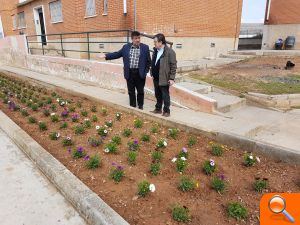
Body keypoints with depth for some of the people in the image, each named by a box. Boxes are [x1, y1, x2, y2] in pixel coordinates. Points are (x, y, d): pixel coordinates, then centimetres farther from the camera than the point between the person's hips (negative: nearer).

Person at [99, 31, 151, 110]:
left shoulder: (145, 47, 1)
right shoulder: (126, 47, 5)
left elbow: (148, 61, 3)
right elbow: (117, 54, 11)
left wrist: (145, 72, -2)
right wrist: (106, 56, 4)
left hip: (140, 74, -2)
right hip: (130, 73, 2)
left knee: (140, 91, 8)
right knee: (131, 92, 10)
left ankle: (140, 107, 25)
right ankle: (132, 106, 23)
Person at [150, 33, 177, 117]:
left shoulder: (169, 52, -13)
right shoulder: (156, 51, 10)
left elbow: (173, 65, -14)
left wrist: (171, 78, -16)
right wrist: (152, 74, 12)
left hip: (164, 79, -7)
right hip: (156, 78, 7)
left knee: (165, 96, 3)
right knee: (158, 95, 17)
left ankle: (166, 111, 15)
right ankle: (158, 109, 31)